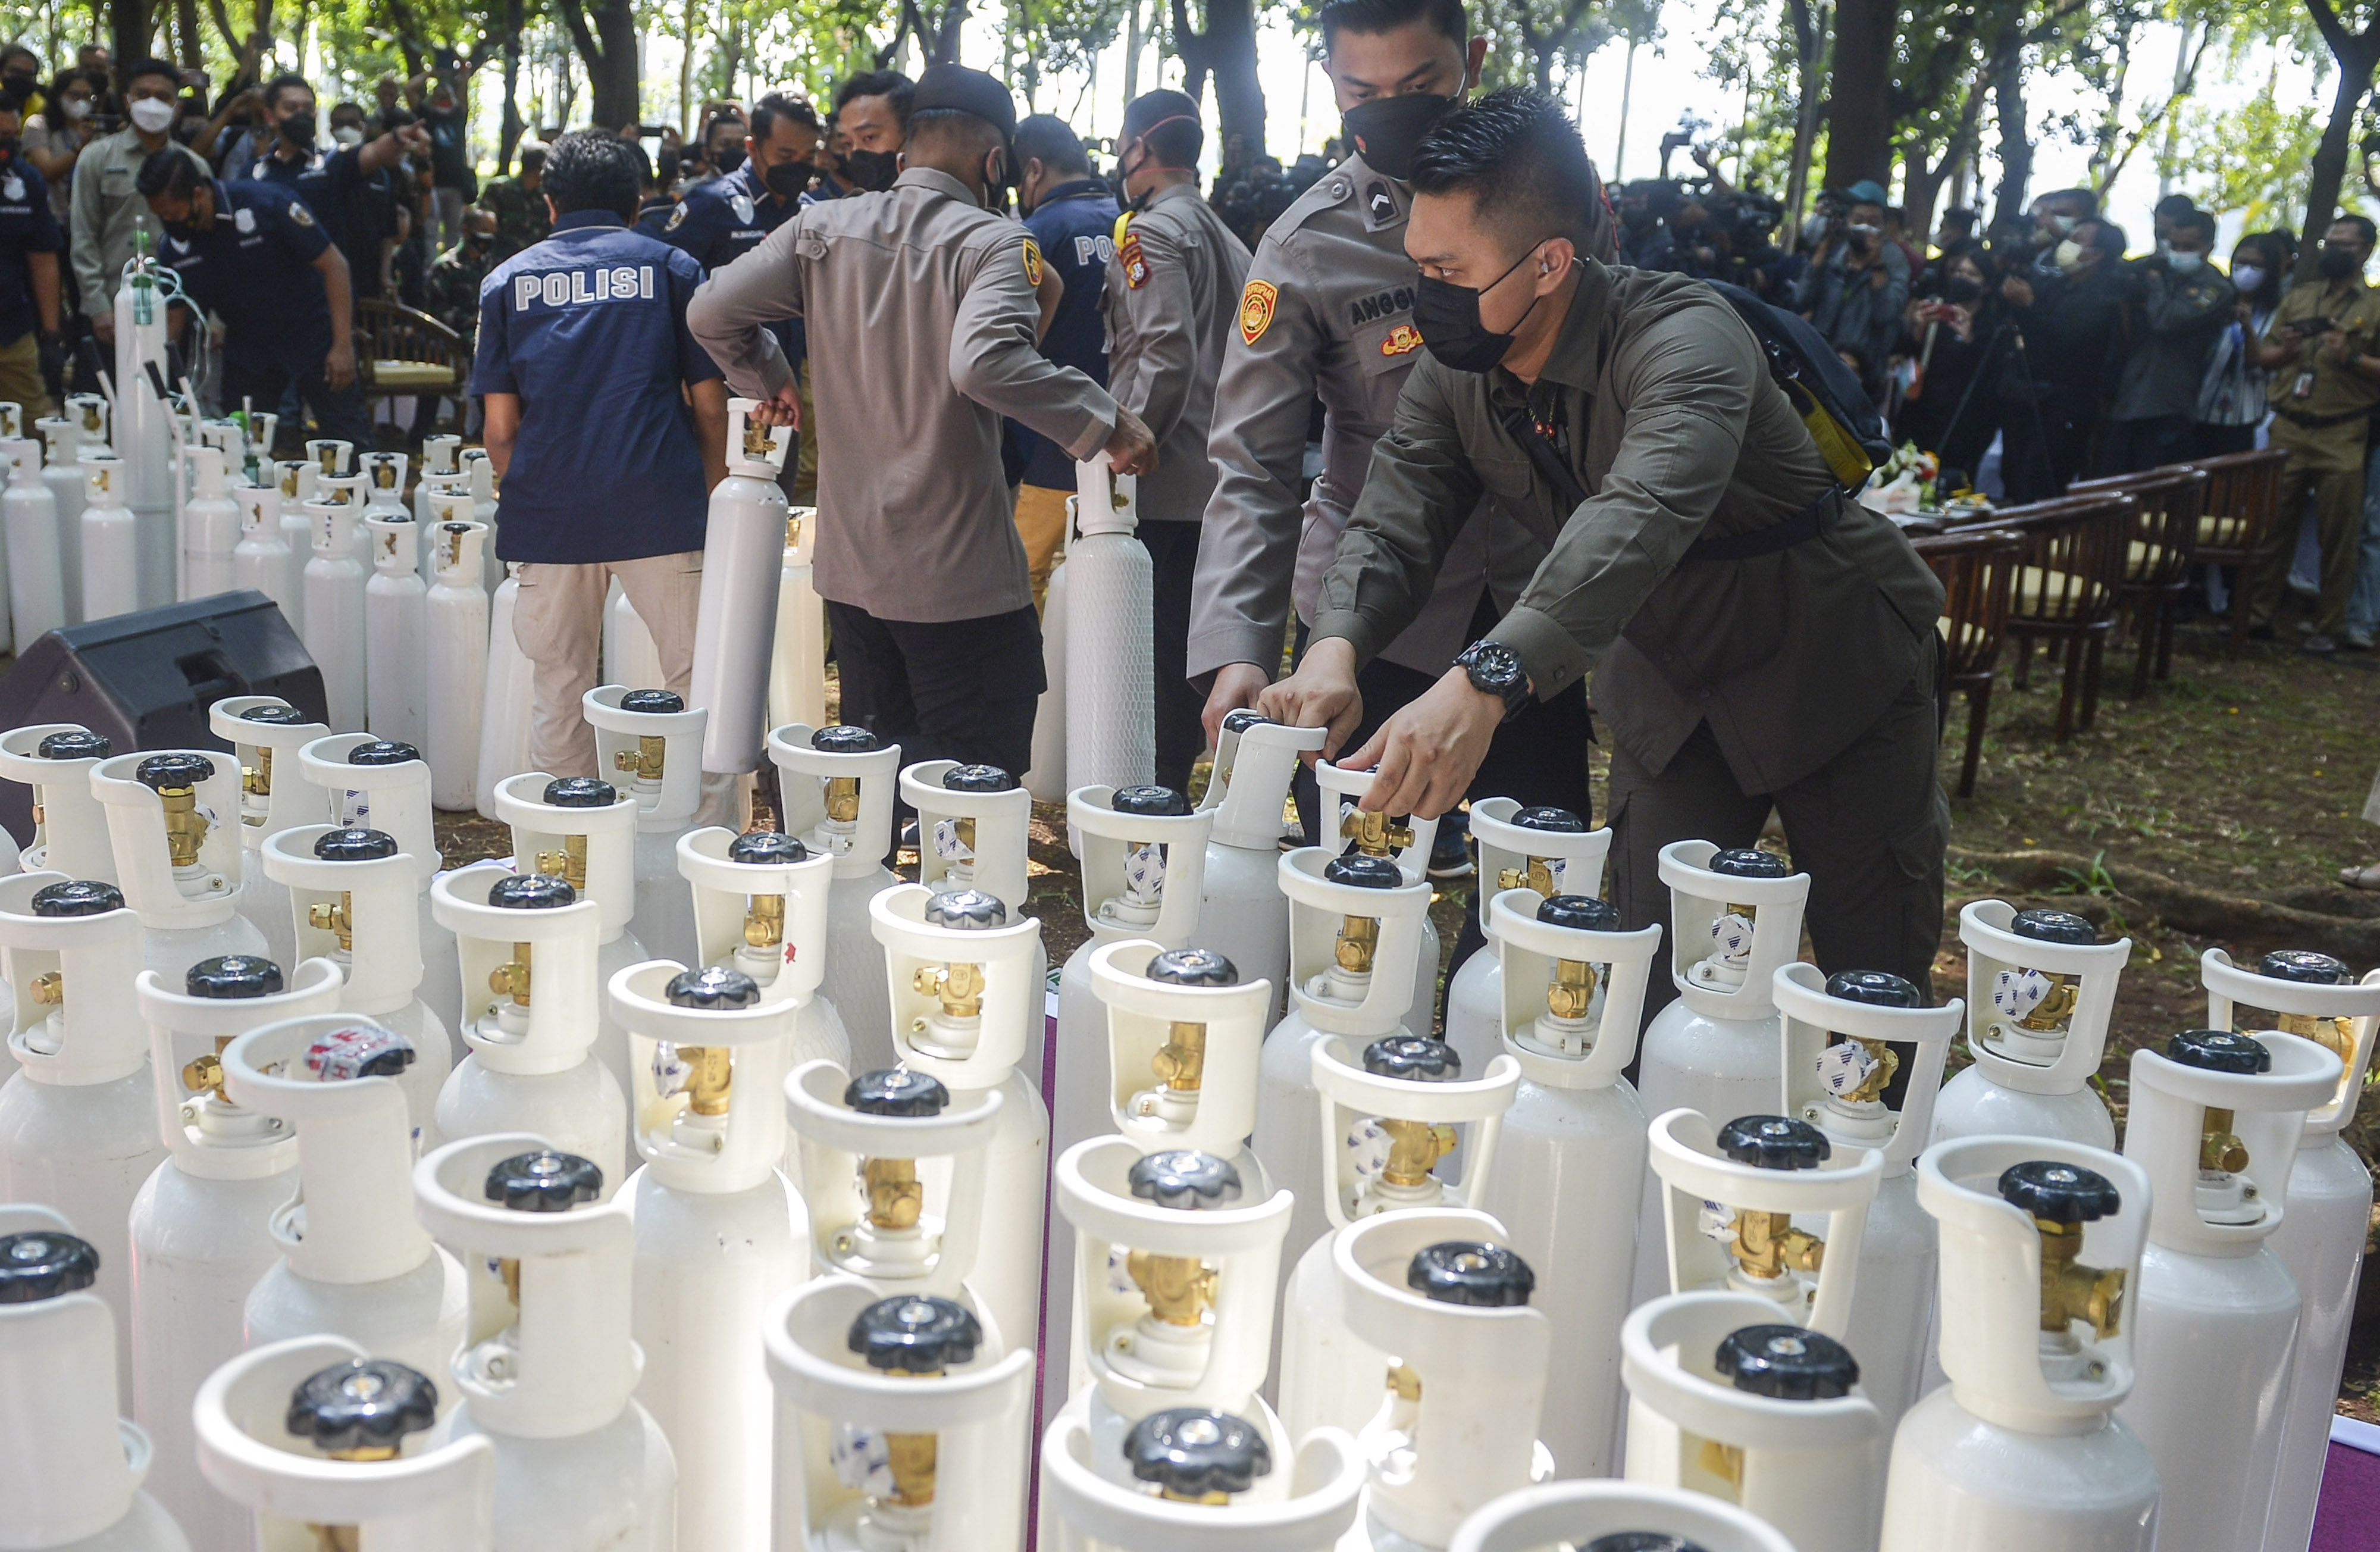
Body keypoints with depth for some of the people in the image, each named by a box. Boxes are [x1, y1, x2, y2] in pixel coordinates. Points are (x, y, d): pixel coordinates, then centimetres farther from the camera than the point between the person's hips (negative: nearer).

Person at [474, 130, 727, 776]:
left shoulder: (508, 280, 12)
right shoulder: (671, 268, 8)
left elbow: (501, 428, 7)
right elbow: (709, 408, 5)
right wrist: (714, 503, 16)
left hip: (549, 512, 2)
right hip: (660, 505, -2)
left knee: (559, 692, 9)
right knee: (695, 681, 4)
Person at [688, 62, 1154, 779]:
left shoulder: (822, 228, 4)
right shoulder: (993, 243, -11)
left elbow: (711, 311, 1)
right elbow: (985, 361, -28)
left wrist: (768, 382, 18)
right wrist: (1107, 424, -20)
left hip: (849, 565, 6)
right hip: (959, 578, -6)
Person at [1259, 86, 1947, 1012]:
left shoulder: (1682, 337, -33)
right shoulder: (1452, 378, -10)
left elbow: (1642, 515, -50)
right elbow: (1394, 524, -15)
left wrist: (1485, 682, -64)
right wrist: (1334, 648, -39)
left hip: (1833, 665, -5)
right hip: (1668, 682, 6)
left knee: (1876, 981, 4)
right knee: (1649, 968, 6)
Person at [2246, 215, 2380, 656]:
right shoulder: (2297, 297, 15)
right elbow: (2263, 356, 16)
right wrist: (2285, 350, -5)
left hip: (2341, 437, -3)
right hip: (2287, 431, 3)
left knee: (2339, 537, 0)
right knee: (2272, 528, 4)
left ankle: (2329, 628, 7)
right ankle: (2256, 616, 11)